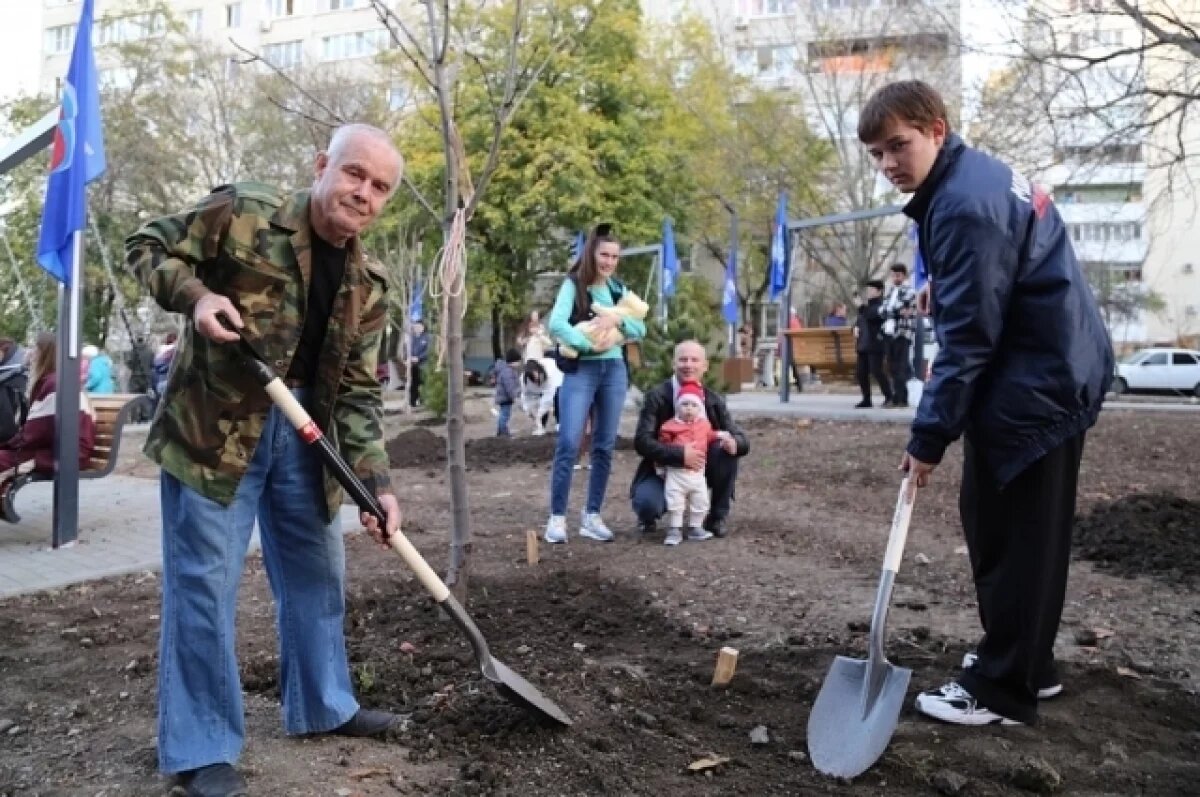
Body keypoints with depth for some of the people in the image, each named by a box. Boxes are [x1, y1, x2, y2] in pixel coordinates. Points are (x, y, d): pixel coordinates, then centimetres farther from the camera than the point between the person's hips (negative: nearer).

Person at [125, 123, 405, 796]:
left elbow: (360, 390, 0)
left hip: (303, 430, 6)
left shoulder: (369, 286, 1)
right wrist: (196, 295, -23)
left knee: (318, 572, 14)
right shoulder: (242, 212, -11)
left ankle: (324, 706, 34)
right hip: (213, 426, -5)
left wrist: (377, 482, -10)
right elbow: (149, 246, -2)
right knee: (204, 582, -1)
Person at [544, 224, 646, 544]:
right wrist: (589, 344, -22)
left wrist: (619, 320, -12)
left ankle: (592, 515, 15)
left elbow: (641, 330, 6)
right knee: (568, 444, -10)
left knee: (604, 446, 6)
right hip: (580, 370, -5)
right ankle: (557, 517, -2)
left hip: (614, 370, 5)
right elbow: (556, 324, -17)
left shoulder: (618, 288, 12)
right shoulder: (573, 284, -3)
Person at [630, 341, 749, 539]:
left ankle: (717, 517, -2)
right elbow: (642, 441, -23)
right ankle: (648, 517, 8)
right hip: (663, 471, -3)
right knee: (648, 502, -33)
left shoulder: (714, 400, -3)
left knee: (729, 448, -22)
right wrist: (680, 454, -37)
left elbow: (742, 440, -6)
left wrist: (733, 442, -32)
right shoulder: (656, 396, -14)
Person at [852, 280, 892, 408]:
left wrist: (861, 306, -21)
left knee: (876, 370, -13)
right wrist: (856, 327, 8)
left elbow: (871, 316, -21)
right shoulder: (868, 304, 21)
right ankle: (866, 400, 11)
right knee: (861, 372, 5)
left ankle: (889, 397, -4)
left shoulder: (881, 305, -5)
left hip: (875, 344, -9)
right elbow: (860, 319, 27)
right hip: (863, 344, 9)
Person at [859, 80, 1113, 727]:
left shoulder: (965, 205, -21)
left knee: (1017, 538, -2)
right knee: (992, 521, 16)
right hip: (1051, 368, 11)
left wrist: (929, 436, -16)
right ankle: (1026, 662, 29)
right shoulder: (975, 177, 12)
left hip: (1038, 383, -11)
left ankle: (1001, 689, 10)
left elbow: (968, 335, -22)